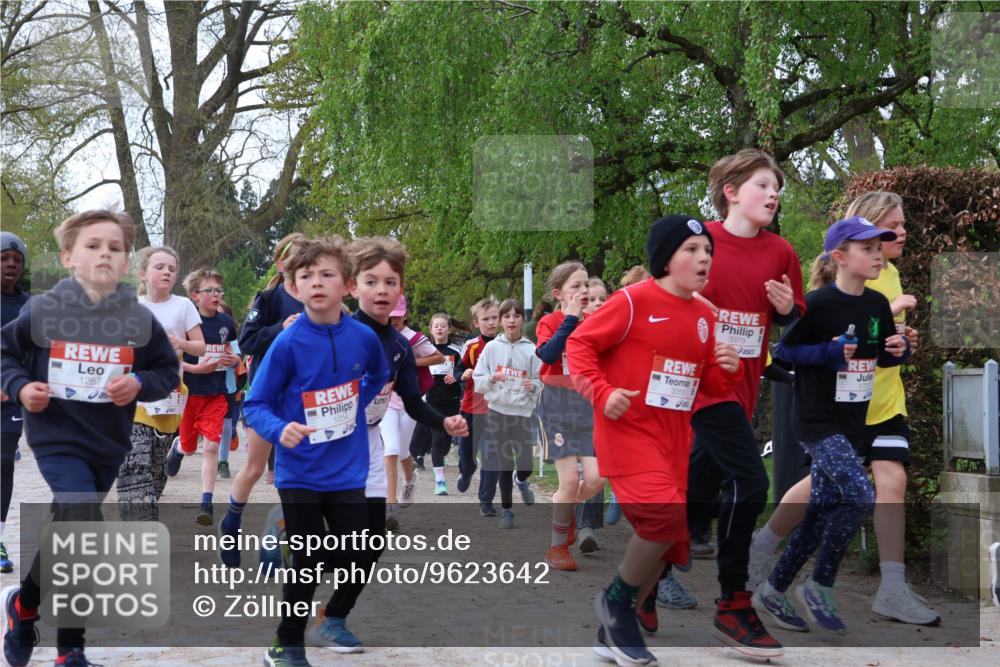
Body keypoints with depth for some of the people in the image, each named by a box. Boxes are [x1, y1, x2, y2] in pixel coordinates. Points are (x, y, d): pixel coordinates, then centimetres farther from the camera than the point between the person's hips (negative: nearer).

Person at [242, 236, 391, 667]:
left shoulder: (363, 338, -5)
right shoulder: (288, 343, -16)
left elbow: (378, 376, 18)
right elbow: (255, 405, -12)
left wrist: (356, 403, 3)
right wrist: (281, 430, -30)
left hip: (347, 470, 3)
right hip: (299, 473, -3)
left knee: (349, 558, 12)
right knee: (308, 564, 5)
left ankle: (332, 622, 38)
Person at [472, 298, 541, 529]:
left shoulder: (531, 350, -1)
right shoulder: (491, 347, 1)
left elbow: (542, 382, 3)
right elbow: (477, 381, 2)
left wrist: (533, 386, -18)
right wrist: (491, 378, -17)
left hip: (523, 412, 0)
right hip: (498, 411, 0)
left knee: (527, 462, -3)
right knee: (503, 462, 5)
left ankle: (522, 481, 34)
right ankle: (506, 509, 20)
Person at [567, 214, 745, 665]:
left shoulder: (702, 315, 9)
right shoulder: (634, 301, -11)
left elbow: (707, 383, 17)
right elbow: (580, 343, -9)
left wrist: (729, 371, -4)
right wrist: (601, 392, -22)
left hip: (674, 437, 8)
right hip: (627, 429, -8)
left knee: (667, 541, 8)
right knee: (667, 514, -26)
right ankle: (615, 600, -1)